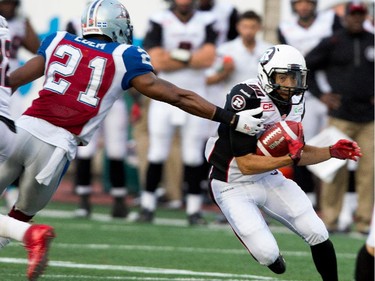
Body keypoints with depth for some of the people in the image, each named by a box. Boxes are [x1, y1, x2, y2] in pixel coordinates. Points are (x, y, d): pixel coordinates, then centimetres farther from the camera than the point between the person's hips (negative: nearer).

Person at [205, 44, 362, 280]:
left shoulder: (295, 102, -3)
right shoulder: (248, 99, -28)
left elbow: (297, 154, 8)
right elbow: (246, 164, -27)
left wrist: (332, 152, -6)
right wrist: (290, 159, -34)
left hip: (269, 179, 7)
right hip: (234, 186, -7)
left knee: (317, 234, -2)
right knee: (267, 254, -15)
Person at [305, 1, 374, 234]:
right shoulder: (332, 43, 3)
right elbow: (305, 68, 9)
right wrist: (321, 95, 0)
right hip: (340, 116, -2)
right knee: (336, 168, -4)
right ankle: (330, 219, 3)